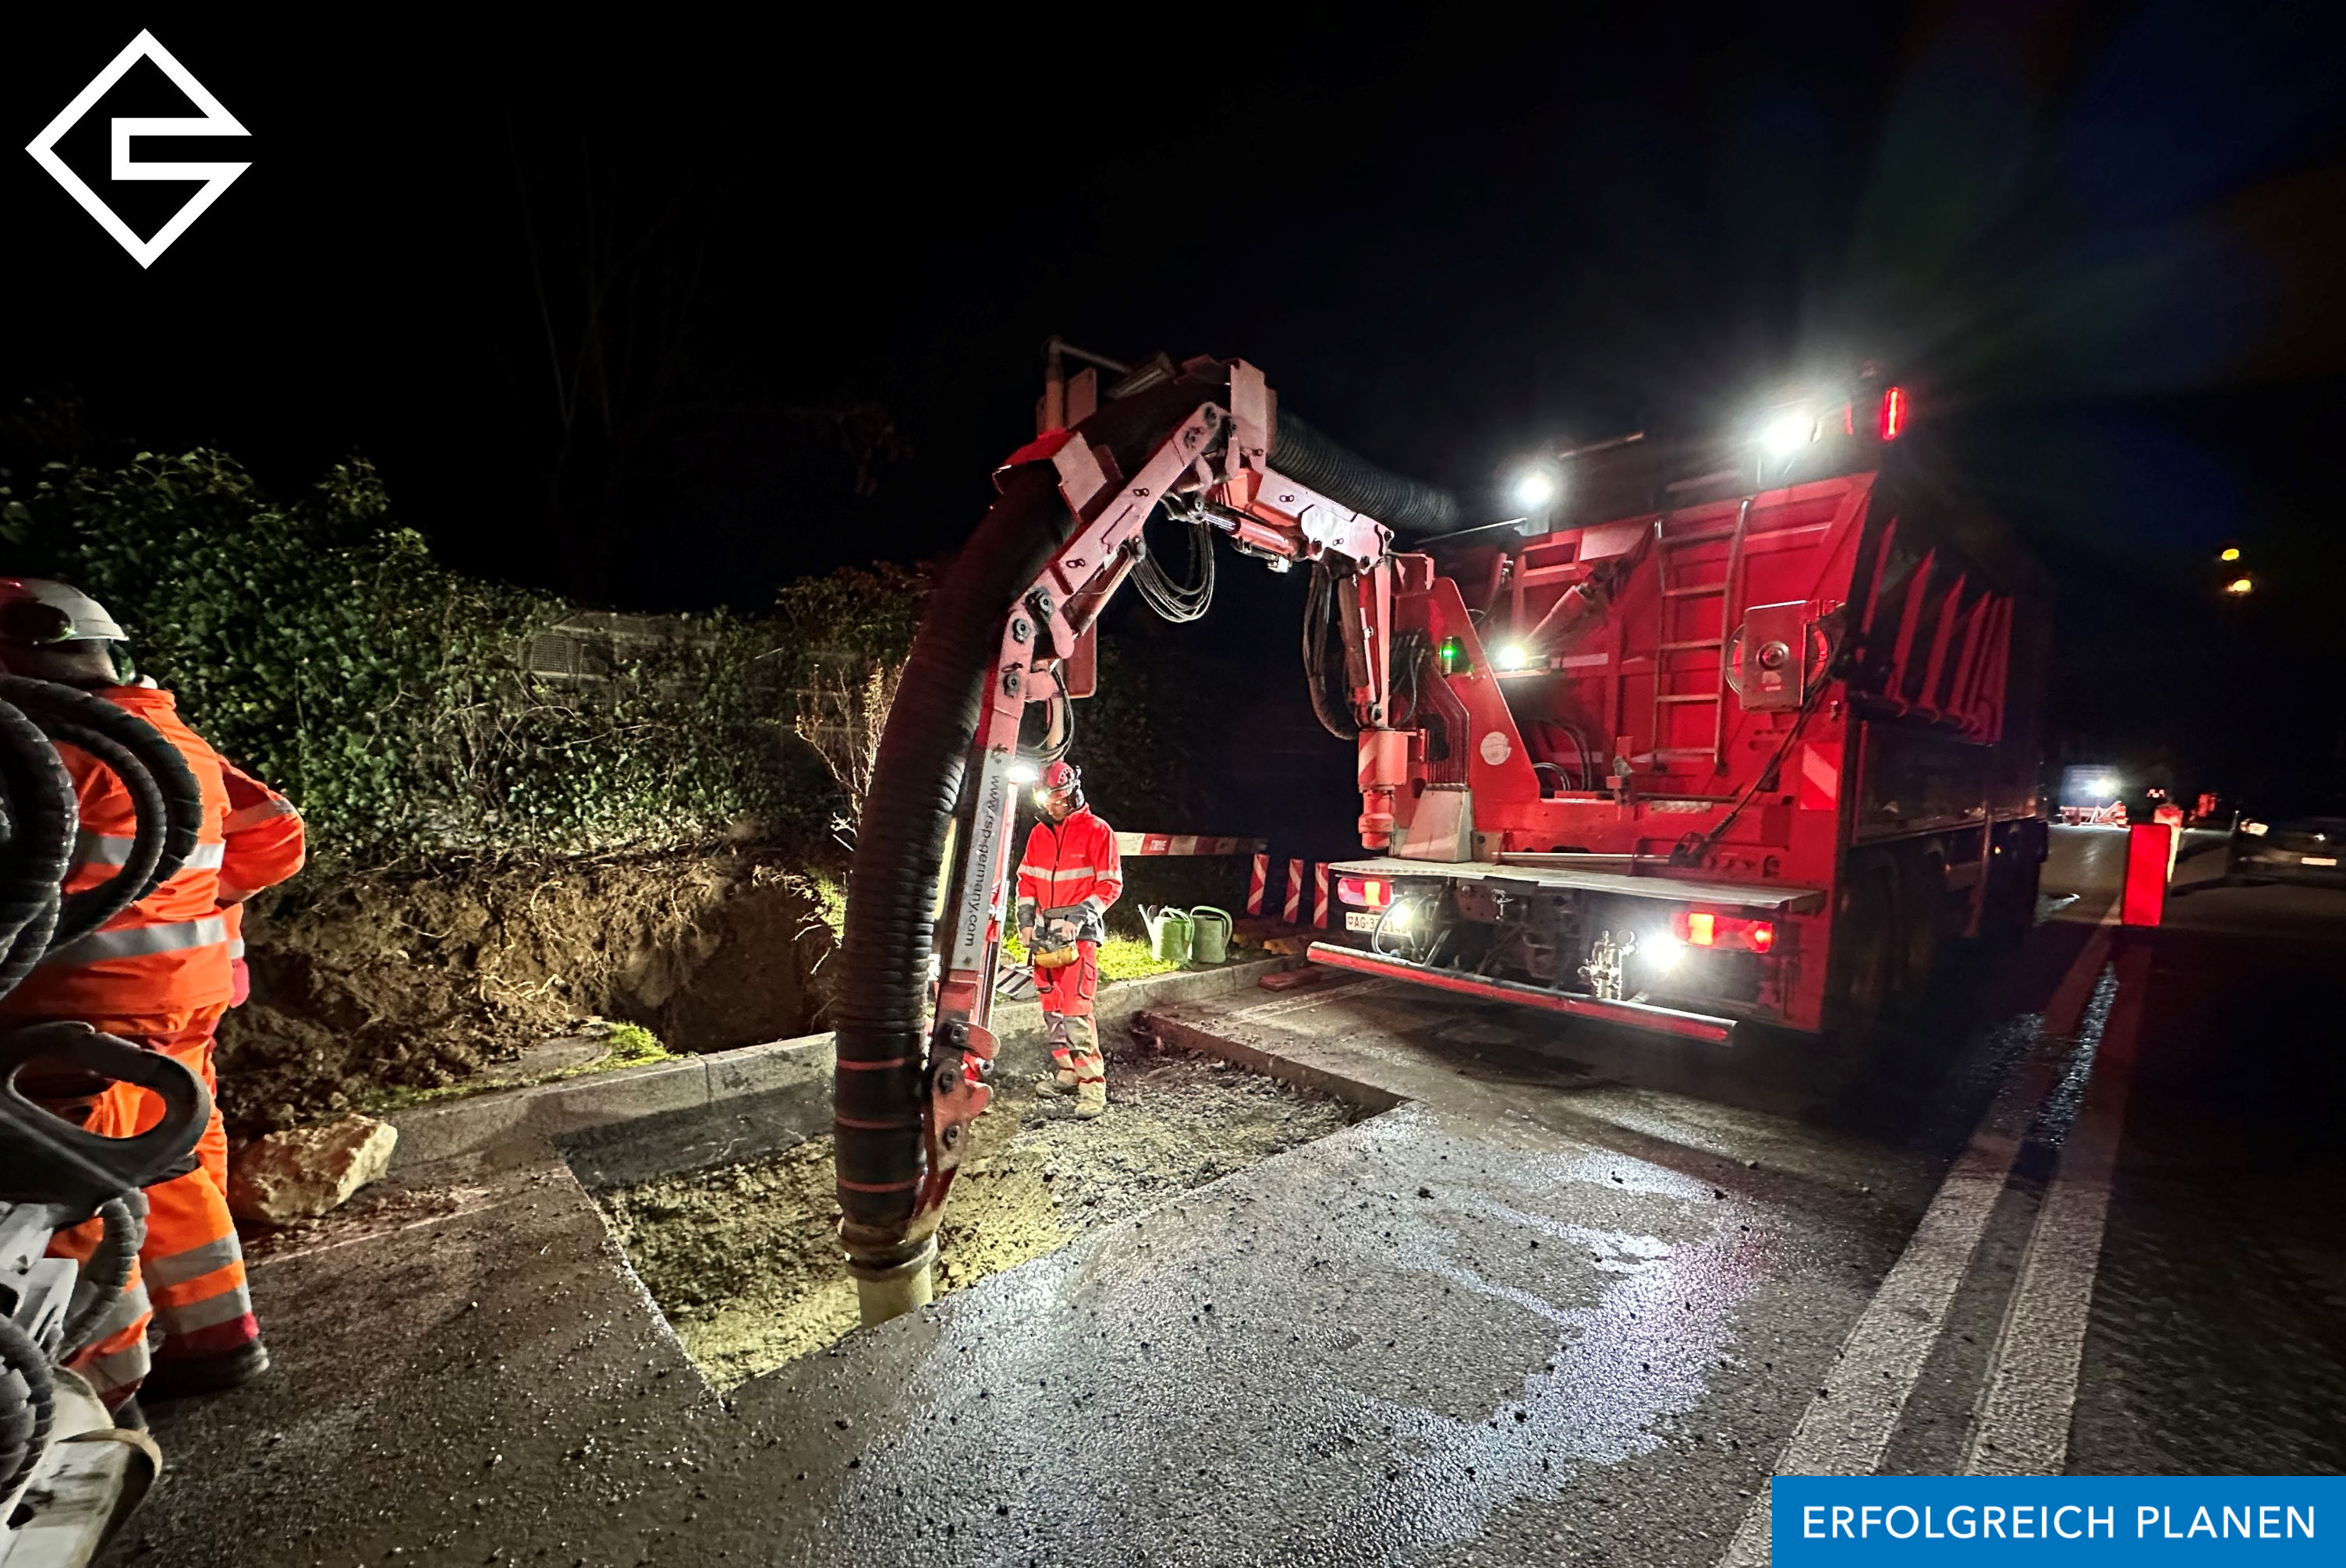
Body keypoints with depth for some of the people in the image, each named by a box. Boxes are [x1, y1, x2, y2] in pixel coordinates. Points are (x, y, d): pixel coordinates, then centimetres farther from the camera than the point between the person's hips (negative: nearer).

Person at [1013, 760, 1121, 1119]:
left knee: (1076, 1010, -14)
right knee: (1052, 1008, 13)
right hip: (1044, 933, 7)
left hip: (1079, 932, -7)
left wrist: (1079, 918, -16)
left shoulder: (1096, 831, -7)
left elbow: (1110, 884, -8)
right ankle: (1065, 1073, 28)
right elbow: (1026, 880, 19)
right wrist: (1026, 921, 7)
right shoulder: (1039, 833, 12)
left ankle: (1092, 1086, -8)